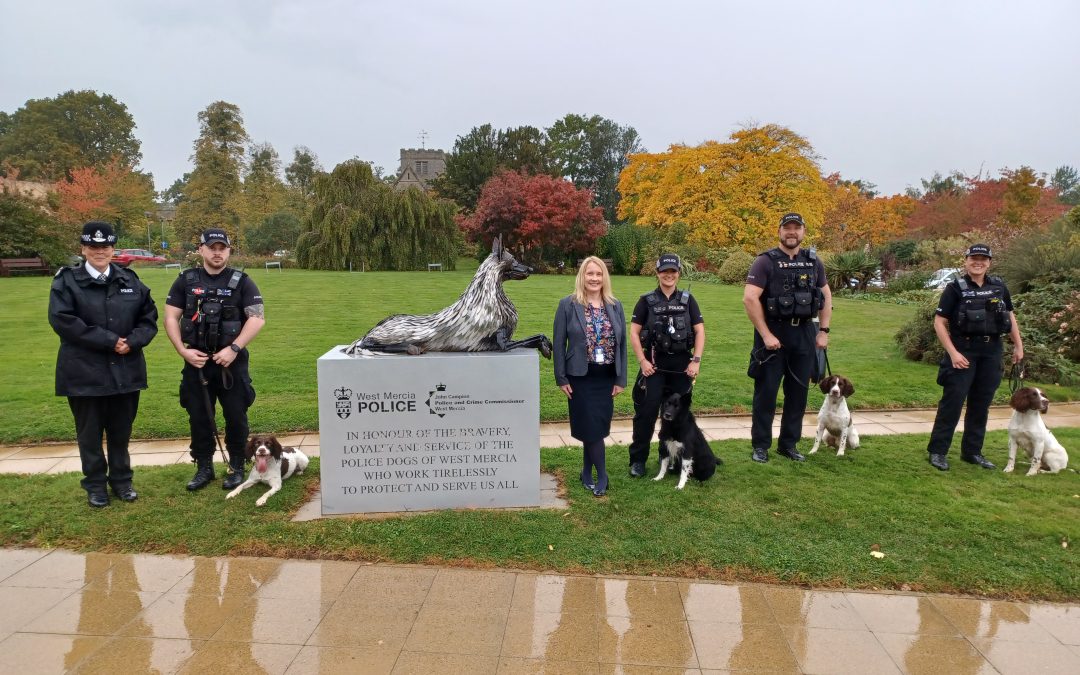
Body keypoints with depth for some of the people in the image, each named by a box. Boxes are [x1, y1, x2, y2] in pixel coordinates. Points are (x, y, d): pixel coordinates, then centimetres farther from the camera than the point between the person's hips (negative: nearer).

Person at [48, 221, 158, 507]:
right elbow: (62, 320, -15)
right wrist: (109, 340, -18)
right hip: (85, 372, -3)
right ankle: (95, 485, 24)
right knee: (90, 433, 10)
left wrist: (132, 342, -12)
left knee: (121, 431, 13)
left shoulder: (130, 280, 8)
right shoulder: (66, 281, -3)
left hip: (125, 370, 3)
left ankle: (121, 480, 28)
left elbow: (149, 317, 7)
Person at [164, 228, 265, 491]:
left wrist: (234, 348, -18)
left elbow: (257, 318, -10)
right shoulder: (185, 281, 5)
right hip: (196, 361, 2)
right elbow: (171, 318, 4)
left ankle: (236, 468, 19)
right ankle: (204, 468, 24)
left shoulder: (241, 282, -2)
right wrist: (183, 351, -8)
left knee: (235, 416, 4)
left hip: (232, 362, -2)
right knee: (199, 417, 10)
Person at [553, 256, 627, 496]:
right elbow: (559, 344, -4)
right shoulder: (568, 305, -5)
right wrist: (561, 378, -8)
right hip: (580, 377, -3)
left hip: (607, 378, 3)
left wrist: (621, 379, 2)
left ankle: (587, 473, 23)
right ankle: (602, 475, 13)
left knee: (597, 426, 8)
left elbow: (622, 344, 6)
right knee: (590, 427, -2)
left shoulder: (616, 306, 5)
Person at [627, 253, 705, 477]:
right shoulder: (647, 301, 2)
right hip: (655, 363, -2)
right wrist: (642, 361, -8)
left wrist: (696, 360, -4)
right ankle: (637, 460, 5)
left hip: (682, 363, 2)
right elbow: (634, 333, 0)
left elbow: (700, 331, 6)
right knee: (647, 410, -5)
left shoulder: (687, 300, 8)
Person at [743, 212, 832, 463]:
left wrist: (824, 331, 8)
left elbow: (826, 296, 17)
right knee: (766, 392, 1)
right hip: (773, 333, -5)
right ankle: (760, 445, 12)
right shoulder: (766, 261, -7)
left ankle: (789, 444, 22)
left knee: (798, 392, 10)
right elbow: (749, 298, -16)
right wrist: (766, 335, -18)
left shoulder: (813, 262, 8)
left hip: (804, 334, 5)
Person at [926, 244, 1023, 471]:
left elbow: (1010, 316, 19)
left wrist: (1018, 345, 15)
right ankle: (937, 451, 1)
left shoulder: (999, 286, 7)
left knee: (981, 403, 10)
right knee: (952, 401, -6)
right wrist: (953, 353, -16)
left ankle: (972, 452, 21)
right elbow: (939, 322, -9)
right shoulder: (956, 288, -7)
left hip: (991, 352, 5)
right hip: (963, 350, -5)